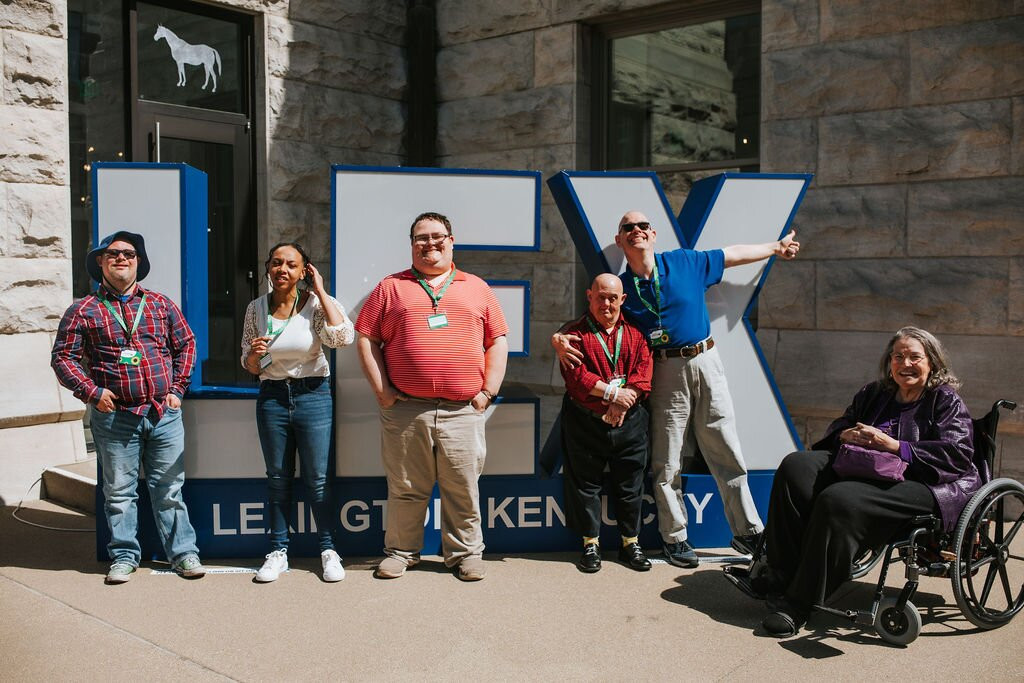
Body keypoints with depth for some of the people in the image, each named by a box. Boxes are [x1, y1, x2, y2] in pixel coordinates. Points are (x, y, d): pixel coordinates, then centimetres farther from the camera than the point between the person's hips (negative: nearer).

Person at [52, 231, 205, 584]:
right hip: (115, 417, -1)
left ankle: (183, 551, 16)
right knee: (119, 491, 7)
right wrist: (92, 392, -8)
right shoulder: (83, 311, 2)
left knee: (169, 488, 7)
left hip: (164, 413, 1)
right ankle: (124, 555, 21)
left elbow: (185, 344, 14)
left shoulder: (161, 304, 9)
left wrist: (177, 389, 7)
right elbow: (63, 357, 3)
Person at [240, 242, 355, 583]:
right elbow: (249, 367, 11)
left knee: (317, 479, 2)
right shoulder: (256, 308, 4)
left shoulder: (315, 304, -5)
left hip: (313, 394, -3)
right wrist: (254, 353, -13)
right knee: (277, 478, 11)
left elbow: (342, 336, -25)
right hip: (272, 397, 3)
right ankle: (278, 551, 22)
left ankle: (328, 550, 15)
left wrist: (320, 291, -17)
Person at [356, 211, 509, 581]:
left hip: (463, 411, 1)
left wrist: (488, 390, 3)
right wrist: (382, 390, -2)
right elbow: (366, 339, 7)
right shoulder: (391, 287, 10)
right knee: (405, 488, 8)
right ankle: (400, 551, 24)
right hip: (405, 410, 0)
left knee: (463, 488, 6)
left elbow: (497, 341, 13)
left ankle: (465, 553, 21)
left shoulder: (476, 288, 14)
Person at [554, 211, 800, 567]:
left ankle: (748, 531, 15)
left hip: (705, 361, 1)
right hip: (665, 374, -1)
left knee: (727, 453, 5)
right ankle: (675, 538, 16)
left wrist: (777, 247, 29)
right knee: (667, 462, 2)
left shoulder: (685, 262, 6)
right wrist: (559, 339, -18)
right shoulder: (620, 287, 2)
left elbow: (734, 254, 18)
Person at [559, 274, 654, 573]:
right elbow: (575, 375, -12)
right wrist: (612, 393, -17)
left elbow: (644, 370, -2)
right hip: (585, 423, -2)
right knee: (586, 483, 6)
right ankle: (591, 544, 18)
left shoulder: (635, 333, 8)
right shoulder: (577, 333, 0)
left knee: (630, 484, 8)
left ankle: (630, 542, 22)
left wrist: (622, 404, -14)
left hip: (629, 422, 2)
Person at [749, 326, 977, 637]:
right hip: (863, 470, 7)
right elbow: (835, 430, 28)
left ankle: (798, 604, -29)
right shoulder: (873, 394, 23)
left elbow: (958, 454, -9)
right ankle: (780, 571, -18)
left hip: (920, 484, -7)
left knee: (839, 500, -33)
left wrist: (893, 446, -17)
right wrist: (848, 435, 1)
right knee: (796, 466, -15)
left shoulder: (947, 401, 5)